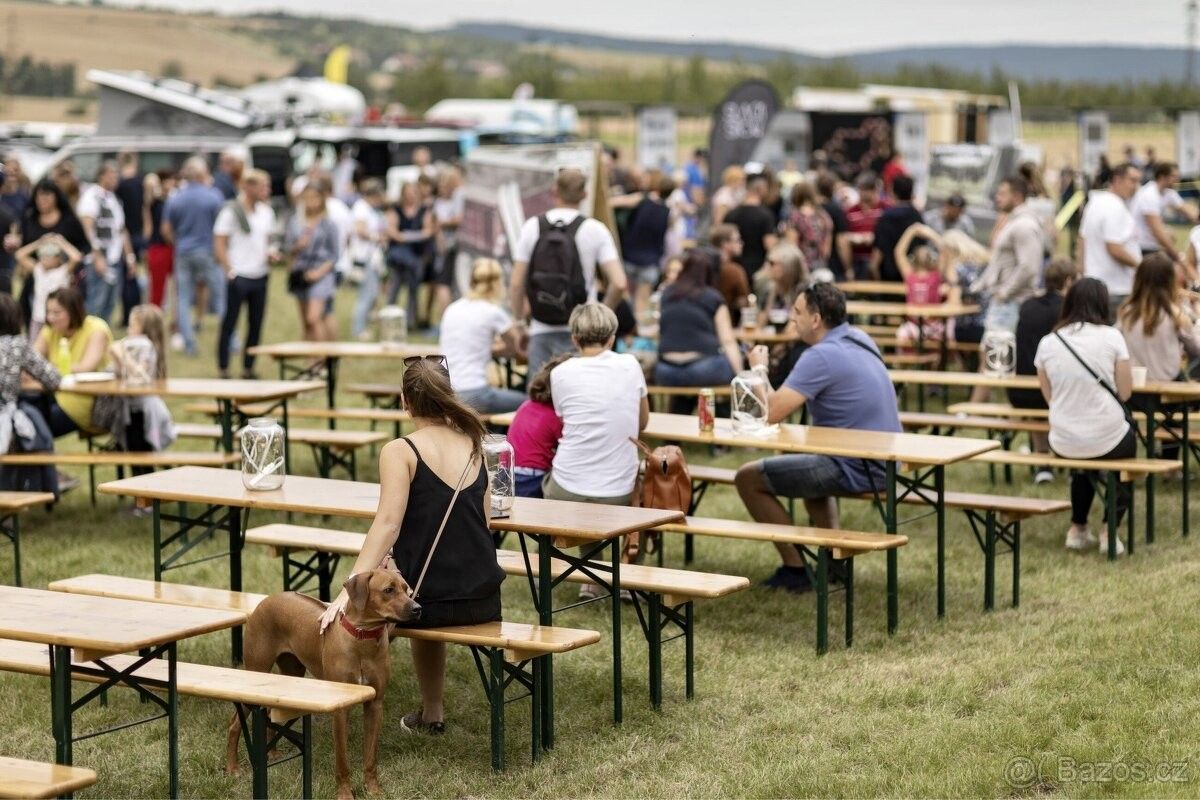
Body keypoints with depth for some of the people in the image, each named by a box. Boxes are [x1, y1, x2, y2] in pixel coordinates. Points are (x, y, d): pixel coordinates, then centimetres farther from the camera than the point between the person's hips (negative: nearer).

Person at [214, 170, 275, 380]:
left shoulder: (266, 212, 11)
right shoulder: (231, 211, -8)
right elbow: (219, 244, -9)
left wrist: (269, 252, 2)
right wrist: (229, 270, -16)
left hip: (260, 275, 6)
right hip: (238, 276, -6)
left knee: (256, 325, 8)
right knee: (229, 323, 0)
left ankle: (248, 369, 17)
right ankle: (223, 370, 6)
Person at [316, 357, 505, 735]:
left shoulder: (400, 451, -8)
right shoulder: (474, 446, 8)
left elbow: (388, 522, -19)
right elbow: (480, 523, 10)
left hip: (429, 600, -5)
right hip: (484, 599, 5)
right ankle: (431, 710, 41)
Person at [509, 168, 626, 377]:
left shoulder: (532, 227, 2)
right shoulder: (595, 230, -3)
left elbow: (516, 284, 1)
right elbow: (619, 284, -10)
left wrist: (519, 316, 17)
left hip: (541, 330, 2)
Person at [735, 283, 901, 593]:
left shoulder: (822, 356, -20)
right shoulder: (860, 339, 10)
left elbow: (771, 412, -21)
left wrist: (758, 369, -5)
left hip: (855, 469, -10)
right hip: (883, 461, 10)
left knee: (748, 479, -1)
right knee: (807, 465, 39)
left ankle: (796, 569, 3)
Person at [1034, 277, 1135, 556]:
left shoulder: (1047, 344, -1)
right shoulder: (1111, 337, -9)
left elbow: (1049, 396, 8)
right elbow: (1125, 392, -2)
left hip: (1062, 444, 3)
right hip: (1106, 440, -3)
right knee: (1129, 441, 33)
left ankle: (1078, 528, 36)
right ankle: (1110, 531, 23)